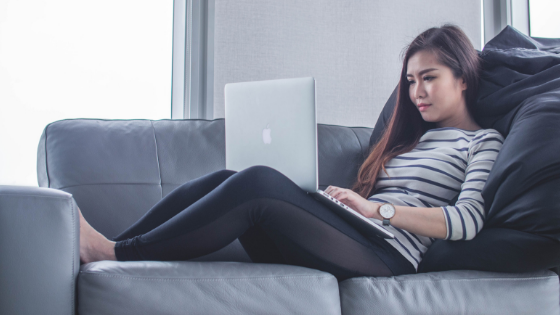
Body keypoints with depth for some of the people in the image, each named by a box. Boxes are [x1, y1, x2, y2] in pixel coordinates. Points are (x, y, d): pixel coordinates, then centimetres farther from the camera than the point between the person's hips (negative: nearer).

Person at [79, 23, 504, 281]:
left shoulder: (483, 142, 11)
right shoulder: (410, 137, 31)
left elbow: (468, 221, -8)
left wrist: (376, 209, -10)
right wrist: (346, 200, 1)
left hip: (386, 253, -7)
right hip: (352, 239, 7)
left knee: (258, 181, -28)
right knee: (225, 181, -14)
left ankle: (116, 254, -24)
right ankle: (103, 250, -17)